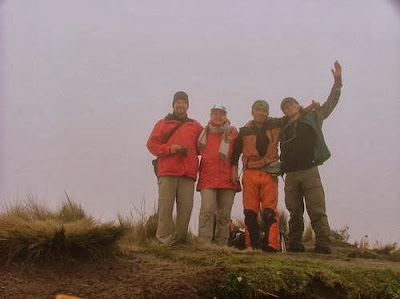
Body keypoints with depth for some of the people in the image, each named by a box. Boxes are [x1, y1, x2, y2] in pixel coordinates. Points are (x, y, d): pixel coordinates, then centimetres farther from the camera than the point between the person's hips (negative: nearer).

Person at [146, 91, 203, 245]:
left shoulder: (196, 126, 19)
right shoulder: (162, 123, 14)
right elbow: (152, 144, 7)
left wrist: (189, 151, -2)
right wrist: (169, 149, -8)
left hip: (188, 174, 2)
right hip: (167, 172, -2)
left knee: (186, 207, -4)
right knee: (165, 206, -7)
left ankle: (180, 239, 4)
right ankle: (165, 239, -3)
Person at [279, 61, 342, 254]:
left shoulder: (313, 118, 13)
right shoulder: (284, 130, 20)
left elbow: (331, 102, 10)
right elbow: (282, 154, 23)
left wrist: (337, 80, 3)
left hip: (310, 171, -3)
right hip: (290, 175, 3)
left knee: (317, 211, -9)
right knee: (295, 213, 6)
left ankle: (323, 246, -13)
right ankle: (295, 246, 10)